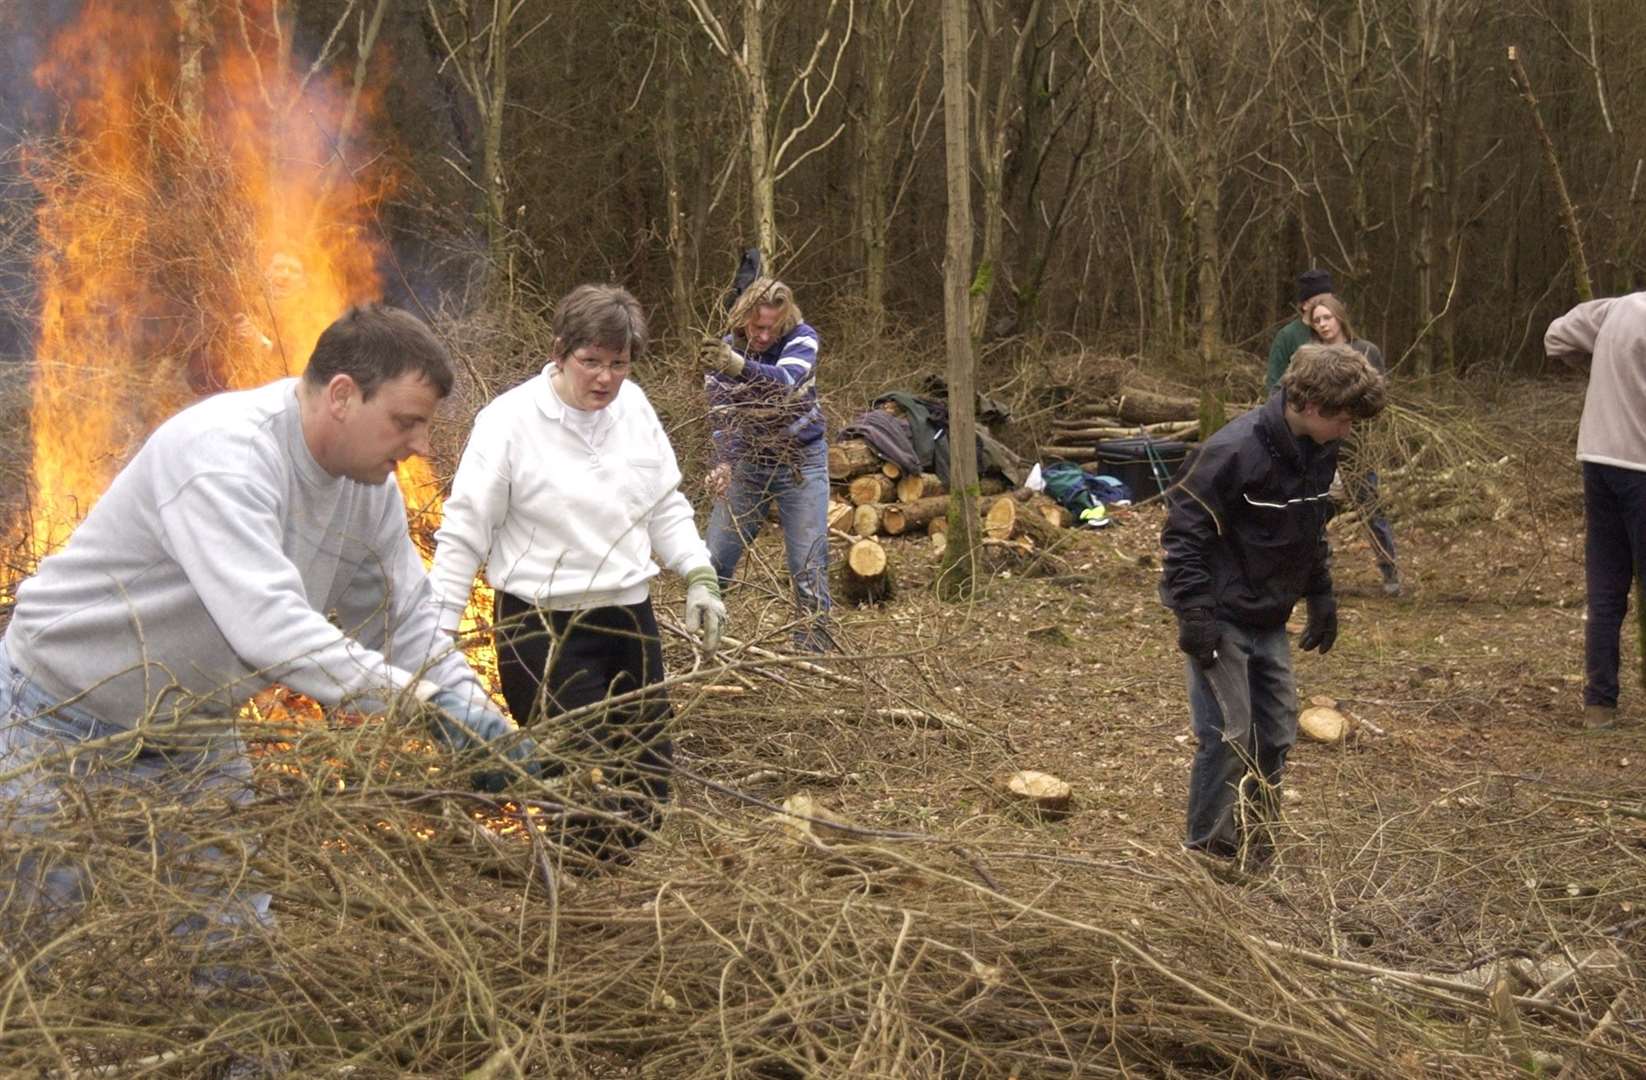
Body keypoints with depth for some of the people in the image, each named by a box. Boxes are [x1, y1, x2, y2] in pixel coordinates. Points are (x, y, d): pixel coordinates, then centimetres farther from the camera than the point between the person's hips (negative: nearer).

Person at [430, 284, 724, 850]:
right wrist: (435, 634, -12)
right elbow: (463, 536, -9)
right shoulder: (510, 420, -13)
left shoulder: (633, 406, 3)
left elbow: (666, 505, 14)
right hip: (545, 631, -6)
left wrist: (699, 575, 2)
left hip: (631, 617, 6)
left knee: (648, 792, 13)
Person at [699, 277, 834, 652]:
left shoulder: (802, 338, -16)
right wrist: (723, 464, -36)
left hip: (801, 462, -2)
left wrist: (738, 366, -55)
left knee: (808, 566, -5)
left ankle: (815, 647, 6)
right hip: (747, 462, 2)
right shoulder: (723, 351, -10)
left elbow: (786, 382, -36)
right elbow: (722, 417, -16)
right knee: (713, 561, 5)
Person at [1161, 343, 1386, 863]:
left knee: (1276, 732, 11)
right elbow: (1184, 532, -20)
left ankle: (1253, 839, 27)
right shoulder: (1234, 450, -24)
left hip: (1270, 619, 8)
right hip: (1222, 618, -8)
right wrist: (1194, 616, -22)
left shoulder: (1319, 451, 1)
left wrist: (1321, 596, 15)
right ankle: (1208, 849, 10)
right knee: (1228, 734, -6)